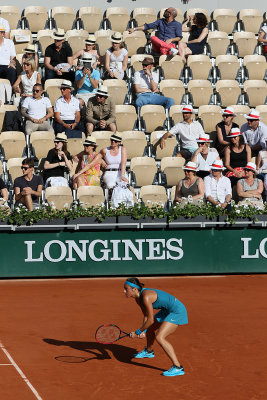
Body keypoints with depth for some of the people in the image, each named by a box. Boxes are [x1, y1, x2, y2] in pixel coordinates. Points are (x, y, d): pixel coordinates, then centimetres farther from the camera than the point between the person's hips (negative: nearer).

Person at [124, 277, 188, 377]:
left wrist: (138, 332, -15)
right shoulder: (138, 298, 0)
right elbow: (146, 316, 11)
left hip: (177, 311, -11)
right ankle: (149, 352, 59)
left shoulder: (146, 297, -30)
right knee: (150, 329, 27)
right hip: (167, 311, 11)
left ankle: (178, 368, -23)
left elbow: (150, 320, -25)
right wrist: (143, 331, -1)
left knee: (159, 337, -23)